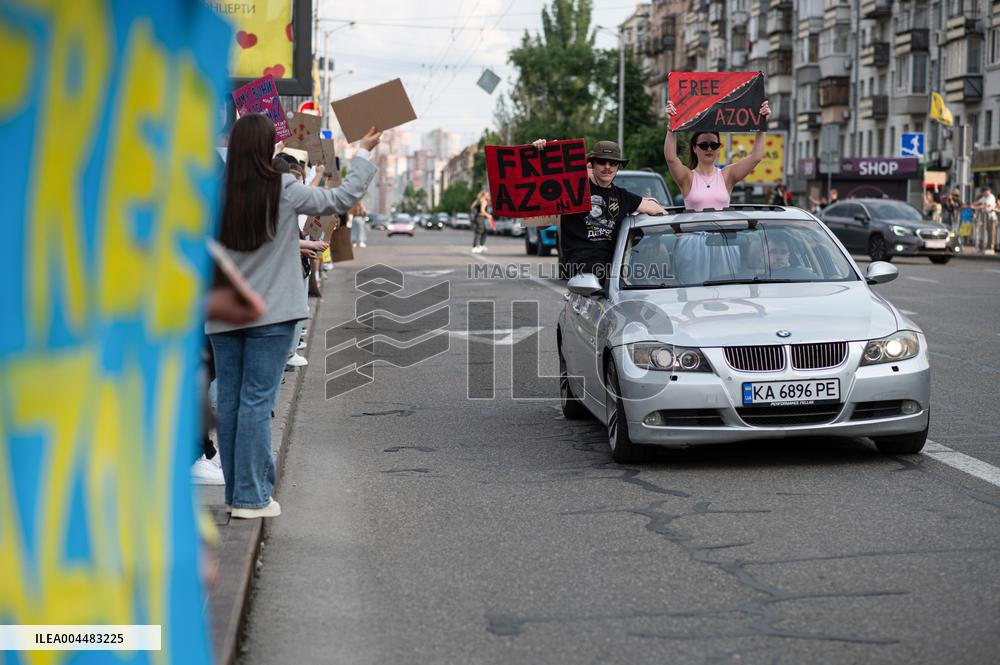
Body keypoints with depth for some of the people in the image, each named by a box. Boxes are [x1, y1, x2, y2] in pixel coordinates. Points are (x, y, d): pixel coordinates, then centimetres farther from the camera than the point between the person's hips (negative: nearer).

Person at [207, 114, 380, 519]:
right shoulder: (283, 192, -10)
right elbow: (343, 198, -1)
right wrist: (364, 154, 10)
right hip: (269, 313, -3)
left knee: (229, 400, 10)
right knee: (257, 401, -1)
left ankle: (237, 491, 18)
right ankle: (251, 497, 0)